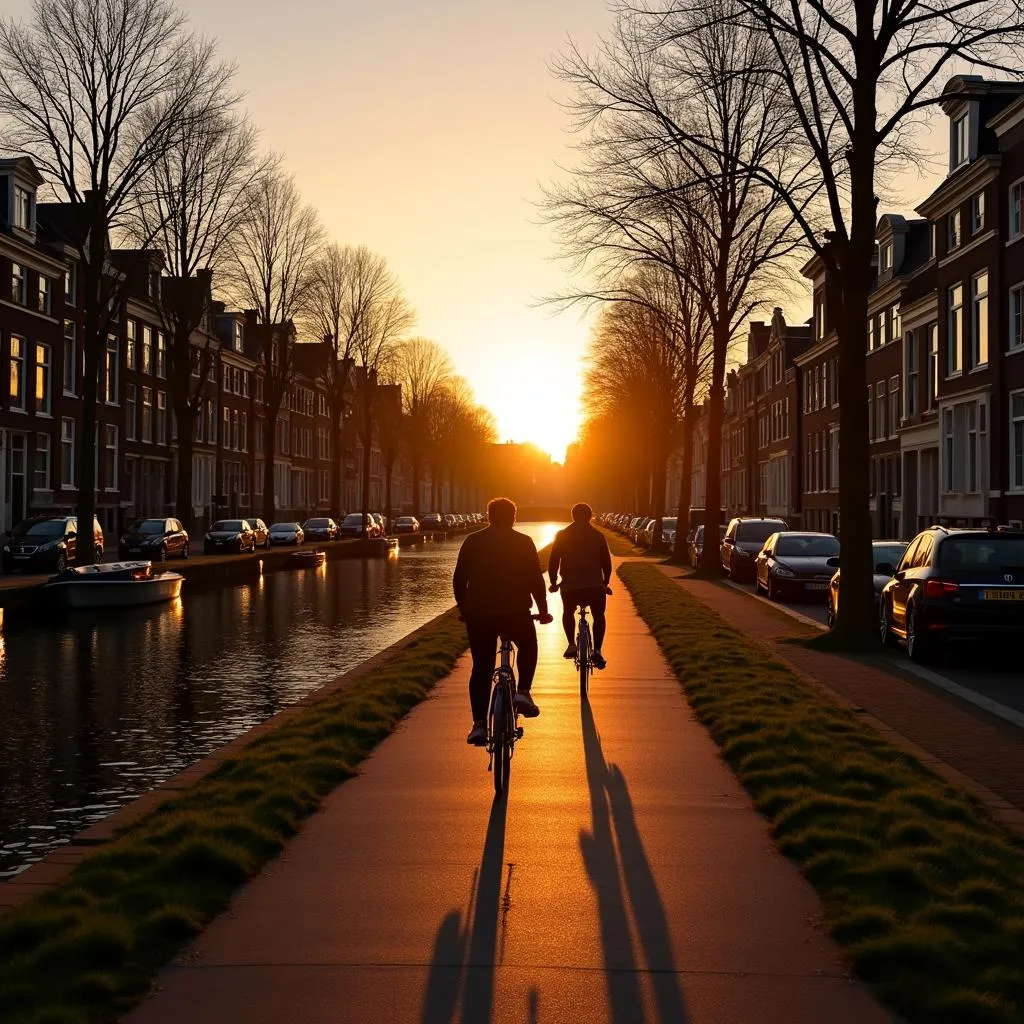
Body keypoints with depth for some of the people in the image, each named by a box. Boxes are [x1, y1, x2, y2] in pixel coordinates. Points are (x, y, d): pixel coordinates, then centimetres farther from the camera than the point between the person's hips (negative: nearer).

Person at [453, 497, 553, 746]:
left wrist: (464, 609, 19)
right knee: (528, 648, 26)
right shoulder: (523, 542, 2)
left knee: (481, 667, 8)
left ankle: (479, 724, 1)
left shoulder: (472, 541, 8)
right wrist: (543, 610, 9)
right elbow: (536, 580, 0)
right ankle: (523, 692, 4)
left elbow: (459, 580, 8)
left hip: (478, 613, 2)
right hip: (515, 611, -1)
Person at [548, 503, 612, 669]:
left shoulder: (562, 535, 4)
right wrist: (605, 582, 20)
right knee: (598, 616, 19)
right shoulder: (598, 536, 6)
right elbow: (607, 562, 7)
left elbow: (553, 562, 3)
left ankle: (571, 645, 9)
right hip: (595, 585, 0)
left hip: (570, 586, 0)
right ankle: (597, 651, 3)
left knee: (568, 613, 27)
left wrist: (553, 582, 14)